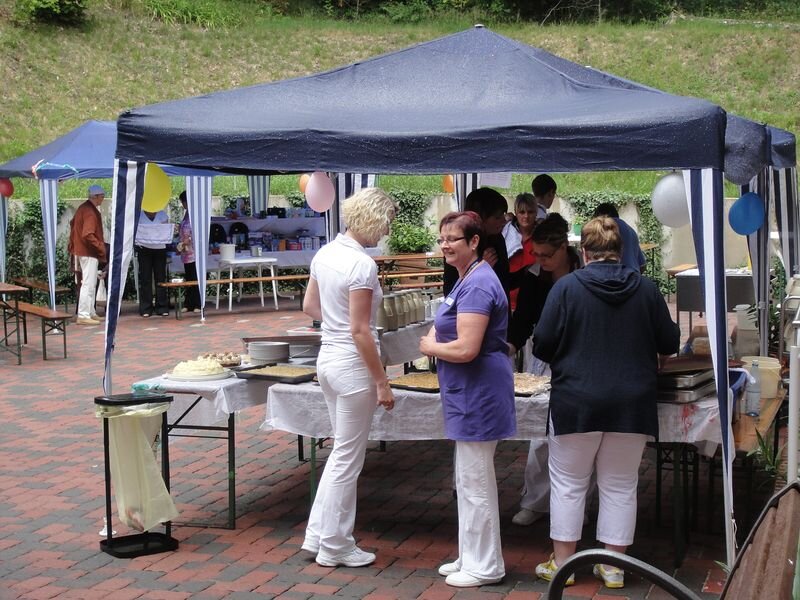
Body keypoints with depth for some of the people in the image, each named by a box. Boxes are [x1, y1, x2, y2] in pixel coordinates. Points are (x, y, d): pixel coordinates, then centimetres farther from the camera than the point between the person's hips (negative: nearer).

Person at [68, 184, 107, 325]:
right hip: (89, 253, -10)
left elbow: (73, 224, 21)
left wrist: (73, 244, 24)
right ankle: (83, 316, -6)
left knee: (91, 284, 17)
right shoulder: (91, 212, -20)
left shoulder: (83, 208, 11)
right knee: (88, 284, -7)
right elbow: (88, 235, -26)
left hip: (80, 250, 10)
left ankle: (90, 312, 24)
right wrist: (101, 248, -18)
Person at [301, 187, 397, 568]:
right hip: (353, 365, -9)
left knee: (342, 451, 21)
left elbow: (309, 306, 15)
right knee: (347, 459, 5)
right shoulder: (362, 264, -21)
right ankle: (335, 547, 17)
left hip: (327, 358, 9)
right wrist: (382, 383, -16)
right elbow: (360, 330, -21)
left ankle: (318, 535, 26)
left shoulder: (325, 253, 4)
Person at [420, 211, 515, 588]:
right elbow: (451, 334, 22)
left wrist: (430, 347, -8)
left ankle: (485, 566, 11)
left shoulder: (477, 284, -20)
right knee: (468, 480, 18)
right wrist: (435, 340, 0)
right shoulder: (467, 279, 13)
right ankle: (471, 556, 29)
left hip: (478, 392, -11)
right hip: (468, 393, 11)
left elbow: (466, 348, -26)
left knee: (475, 482, -1)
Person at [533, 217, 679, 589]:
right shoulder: (646, 289, -1)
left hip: (577, 401, -2)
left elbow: (542, 345, -7)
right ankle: (613, 566, 17)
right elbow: (670, 344, 7)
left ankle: (562, 563, 16)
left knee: (569, 483, 10)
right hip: (632, 404, 2)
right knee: (620, 486, 11)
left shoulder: (567, 286, -8)